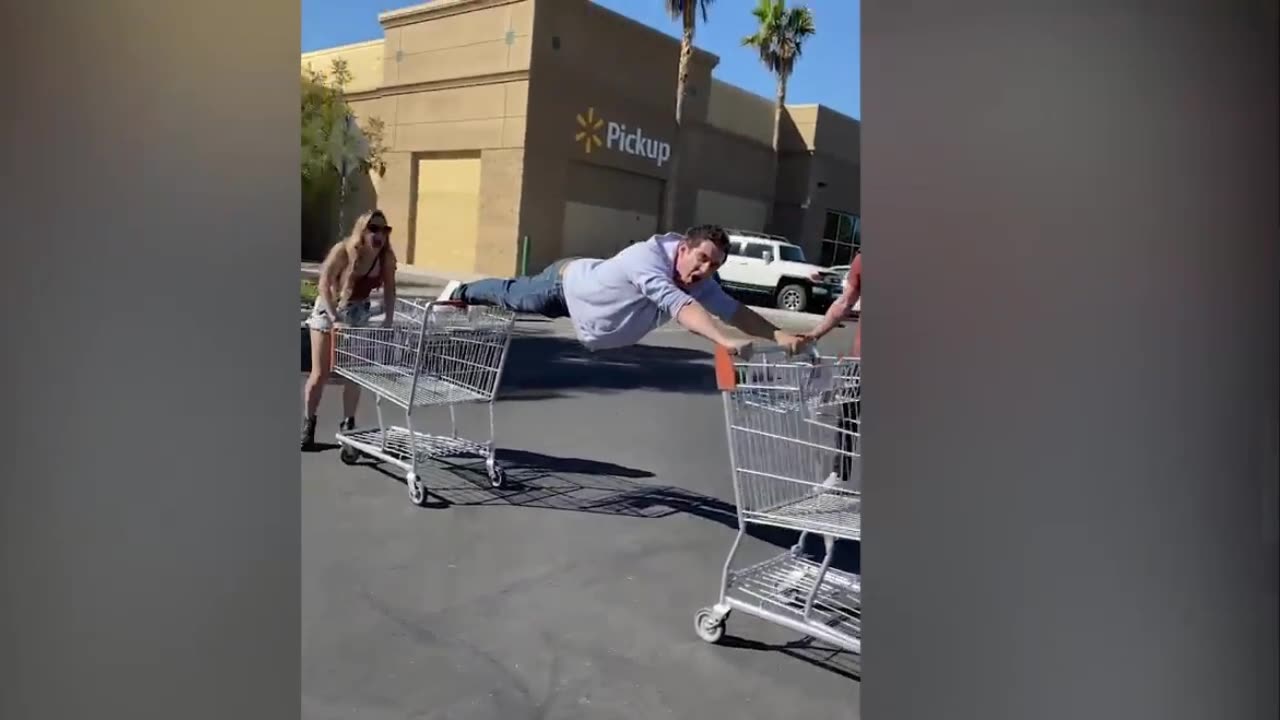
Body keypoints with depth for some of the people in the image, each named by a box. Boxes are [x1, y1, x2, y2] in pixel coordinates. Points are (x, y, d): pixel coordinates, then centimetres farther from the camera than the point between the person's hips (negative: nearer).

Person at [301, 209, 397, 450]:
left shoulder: (387, 257, -14)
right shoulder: (343, 251, -24)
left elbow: (389, 289, -5)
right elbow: (324, 284, -28)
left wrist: (388, 319, -15)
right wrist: (335, 318, -35)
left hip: (358, 313, 3)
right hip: (327, 310, -3)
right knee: (320, 374, 1)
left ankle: (348, 423, 14)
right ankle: (308, 422, 17)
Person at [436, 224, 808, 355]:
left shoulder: (699, 282, -22)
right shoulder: (649, 258, -47)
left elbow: (734, 310, -27)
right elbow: (681, 308, -61)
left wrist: (780, 336, -41)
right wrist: (725, 341, -72)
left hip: (581, 286, 5)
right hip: (567, 281, -5)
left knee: (513, 296, 31)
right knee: (511, 295, 24)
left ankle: (462, 293, 59)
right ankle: (459, 292, 55)